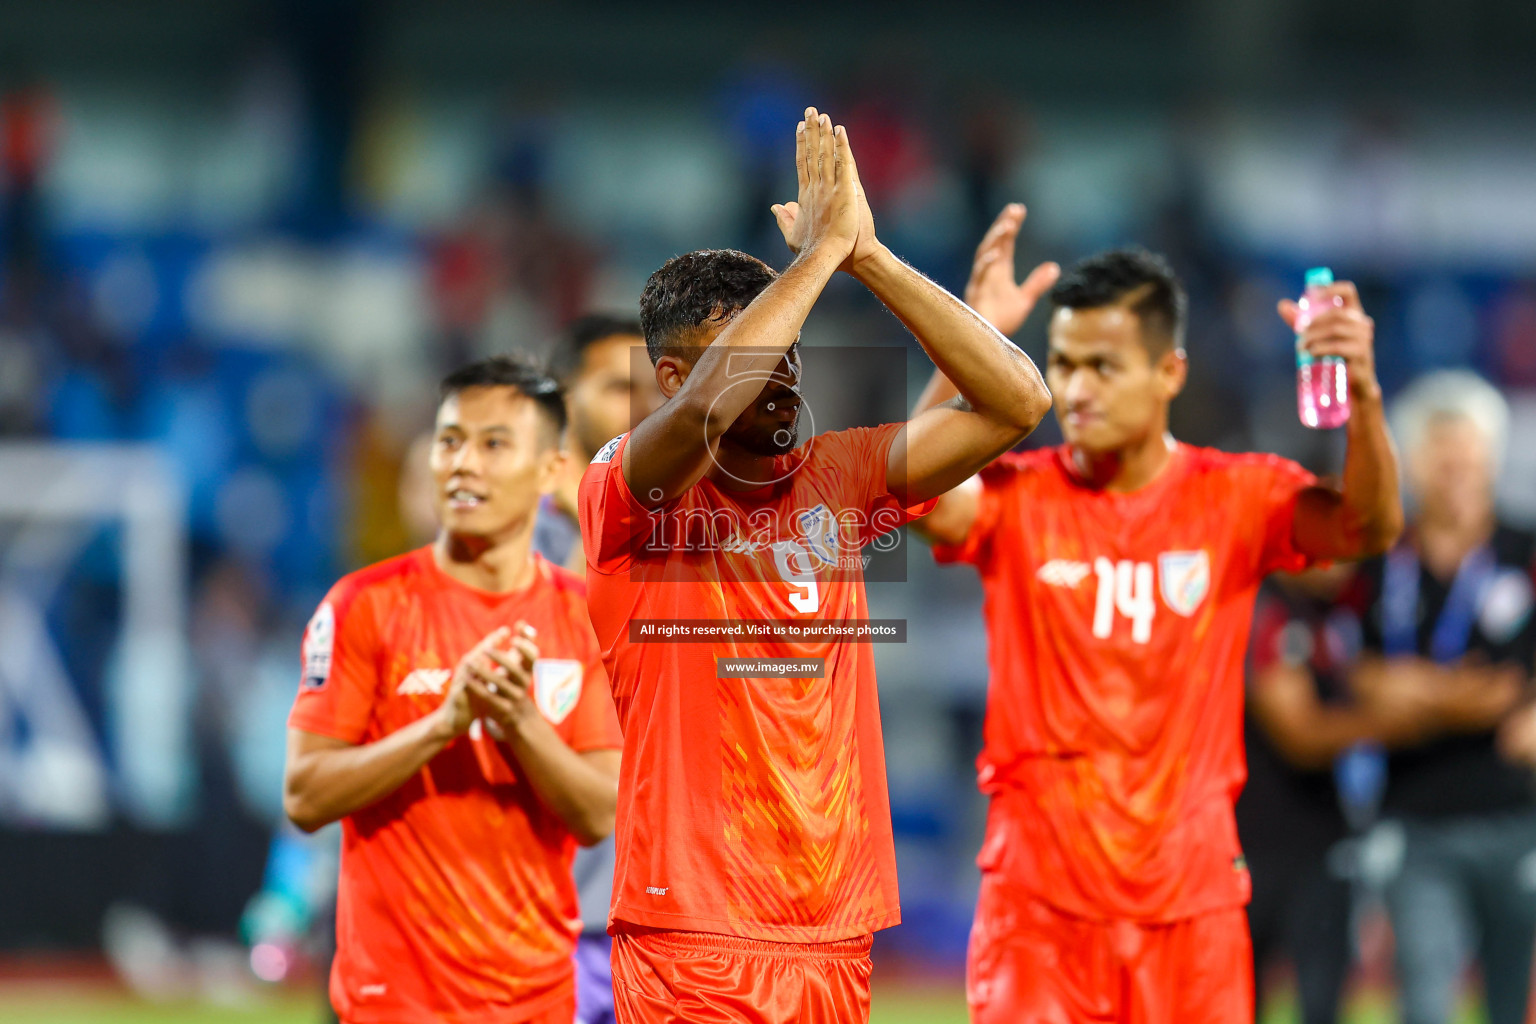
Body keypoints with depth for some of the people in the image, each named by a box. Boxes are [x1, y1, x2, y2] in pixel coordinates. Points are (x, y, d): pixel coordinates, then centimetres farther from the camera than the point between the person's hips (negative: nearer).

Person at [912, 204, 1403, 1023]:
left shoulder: (1237, 498, 1)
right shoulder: (1016, 495, -2)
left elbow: (1368, 528, -14)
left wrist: (1362, 396, -33)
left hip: (1191, 897, 1)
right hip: (1040, 894, -1)